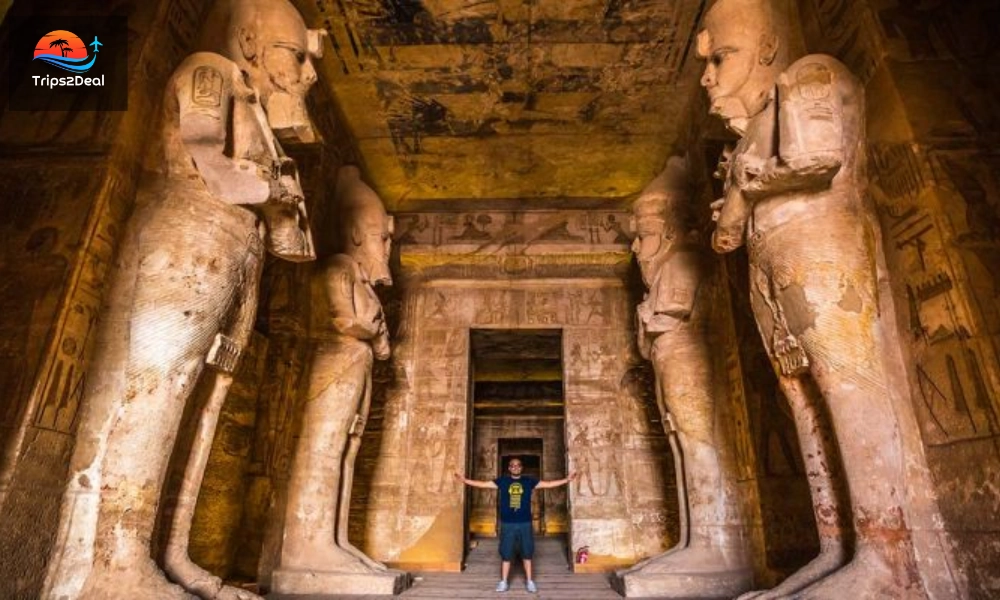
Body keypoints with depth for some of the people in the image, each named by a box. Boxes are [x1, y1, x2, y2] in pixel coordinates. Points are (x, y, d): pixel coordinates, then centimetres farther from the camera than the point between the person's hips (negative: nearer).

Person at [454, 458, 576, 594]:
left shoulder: (529, 481, 2)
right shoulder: (502, 481, 0)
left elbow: (549, 484, 1)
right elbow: (483, 484, -1)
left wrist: (566, 480, -6)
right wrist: (465, 480, -9)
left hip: (525, 523, 1)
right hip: (507, 524, 0)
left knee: (527, 553, 8)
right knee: (506, 554, 5)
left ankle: (529, 581, 22)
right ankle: (503, 582, 19)